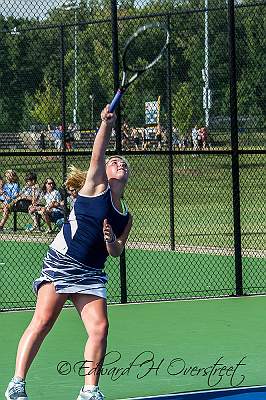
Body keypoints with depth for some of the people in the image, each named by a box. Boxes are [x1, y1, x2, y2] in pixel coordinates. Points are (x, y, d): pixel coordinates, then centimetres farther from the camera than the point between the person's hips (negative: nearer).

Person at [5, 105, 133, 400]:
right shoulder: (96, 186, 4)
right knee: (42, 322, -12)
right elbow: (98, 154, -10)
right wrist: (107, 126, -24)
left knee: (100, 327, -11)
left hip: (90, 274, 5)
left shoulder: (125, 217, 19)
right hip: (60, 263, -5)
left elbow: (116, 252, 16)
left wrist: (112, 242, -6)